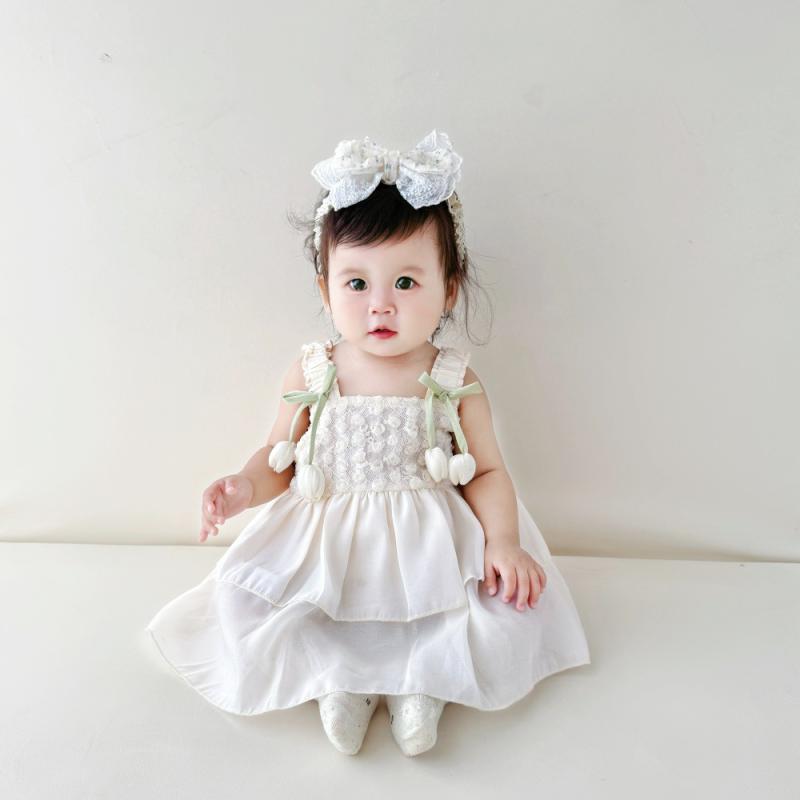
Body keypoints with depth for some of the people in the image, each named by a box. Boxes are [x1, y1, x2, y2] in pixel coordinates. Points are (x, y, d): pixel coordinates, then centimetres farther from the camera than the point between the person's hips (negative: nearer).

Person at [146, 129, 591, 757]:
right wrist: (246, 487, -15)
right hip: (324, 545, 1)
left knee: (505, 605, -19)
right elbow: (280, 460, 6)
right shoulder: (311, 375, -5)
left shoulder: (454, 381, -7)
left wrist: (503, 541, -17)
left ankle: (423, 679, 0)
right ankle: (338, 677, -1)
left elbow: (488, 471, -2)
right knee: (248, 598, -15)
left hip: (430, 544, 0)